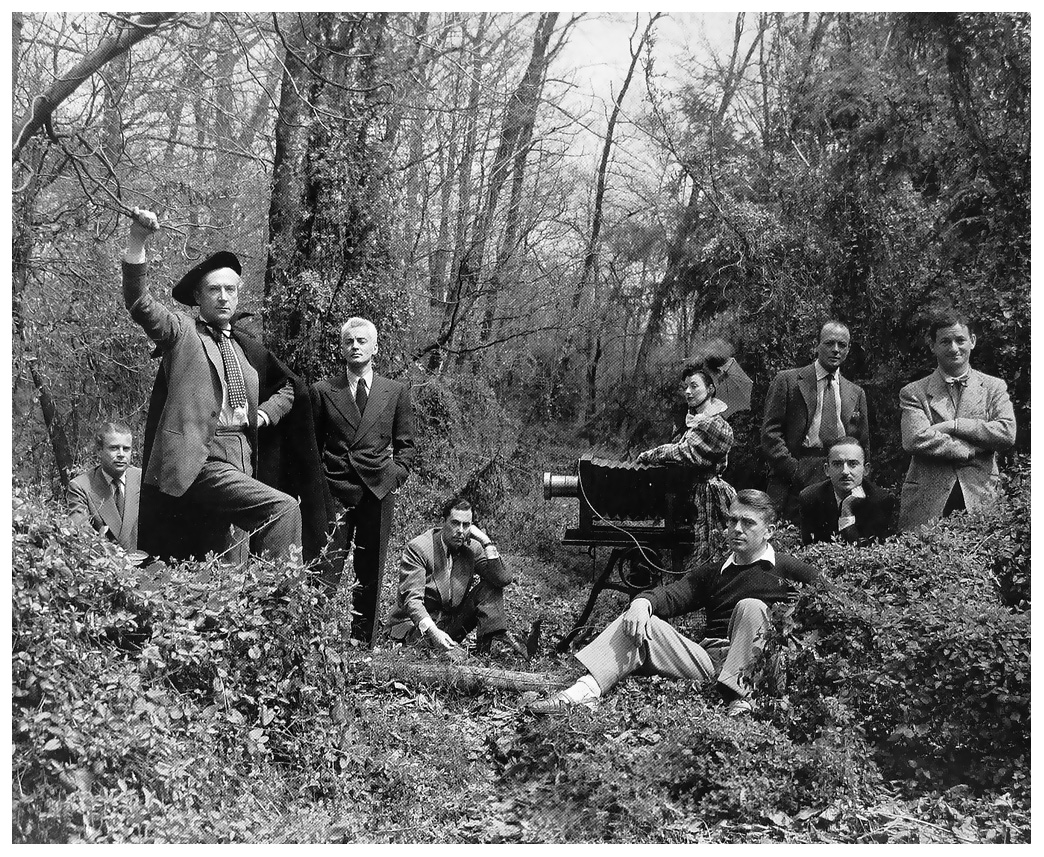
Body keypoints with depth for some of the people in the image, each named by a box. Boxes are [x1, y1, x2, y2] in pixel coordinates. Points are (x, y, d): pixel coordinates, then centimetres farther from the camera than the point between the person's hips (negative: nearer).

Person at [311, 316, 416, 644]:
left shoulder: (396, 392, 11)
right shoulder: (322, 391, 7)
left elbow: (405, 444, 14)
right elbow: (311, 444, 10)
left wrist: (394, 475, -1)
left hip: (378, 493, 2)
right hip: (335, 491, -1)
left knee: (370, 575, 5)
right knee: (328, 572, -7)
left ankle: (362, 641, 11)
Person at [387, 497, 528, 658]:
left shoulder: (473, 548, 2)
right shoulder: (417, 548, -14)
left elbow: (503, 579, -9)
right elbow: (411, 598, -22)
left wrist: (487, 543, -15)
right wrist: (433, 631, -39)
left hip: (454, 623, 7)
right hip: (418, 624, -6)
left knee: (489, 588, -10)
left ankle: (488, 644, -20)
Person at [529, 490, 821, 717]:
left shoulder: (788, 570, 10)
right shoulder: (712, 572, 22)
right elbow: (670, 596, 7)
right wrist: (643, 601, -16)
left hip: (753, 669, -4)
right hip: (708, 658, 4)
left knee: (750, 607, -26)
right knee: (640, 621, -11)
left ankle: (738, 694, -33)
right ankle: (586, 690, -30)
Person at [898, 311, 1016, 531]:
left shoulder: (994, 387, 12)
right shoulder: (913, 393, 6)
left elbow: (1007, 434, -4)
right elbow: (916, 439, -10)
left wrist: (954, 425, -10)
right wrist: (973, 450, -10)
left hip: (981, 498, 1)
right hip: (926, 503, -1)